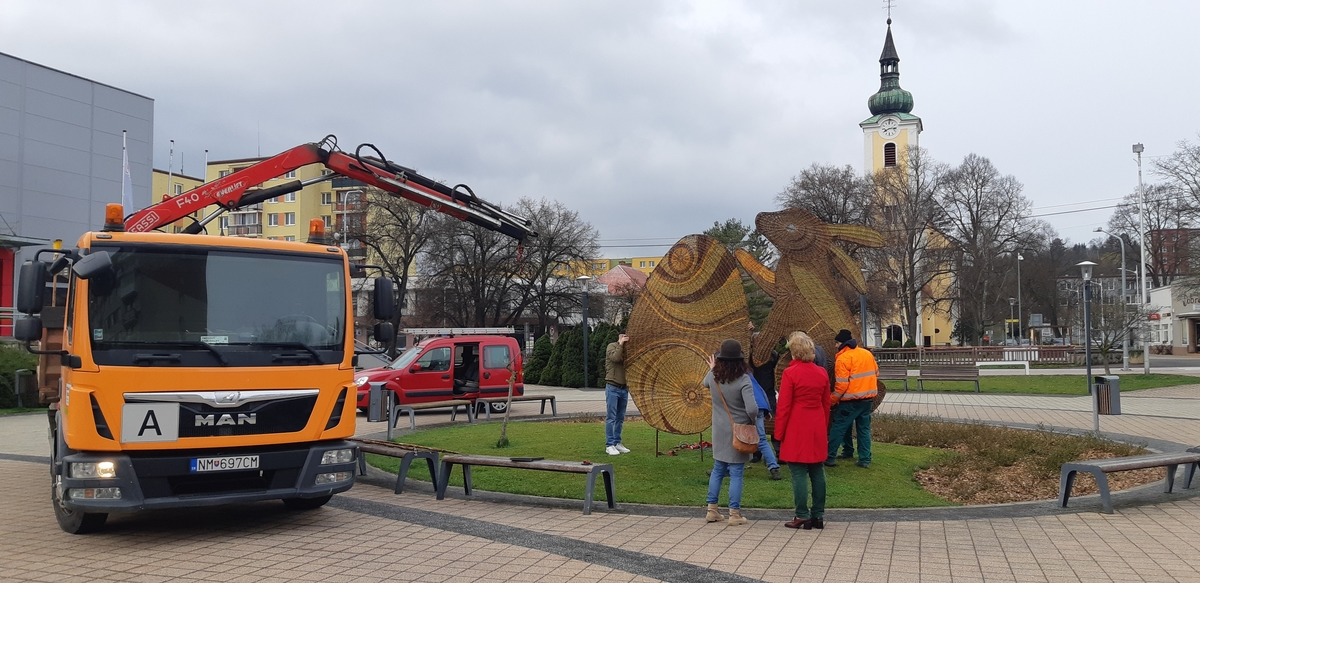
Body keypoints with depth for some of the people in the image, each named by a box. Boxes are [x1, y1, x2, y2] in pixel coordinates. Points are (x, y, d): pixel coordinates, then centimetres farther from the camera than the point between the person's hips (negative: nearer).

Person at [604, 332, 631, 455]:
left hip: (624, 388, 6)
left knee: (620, 417, 10)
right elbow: (615, 358, -21)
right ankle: (609, 445, -3)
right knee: (611, 417, -5)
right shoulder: (612, 346, -3)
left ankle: (617, 443, 17)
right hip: (613, 387, -6)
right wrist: (620, 344, -13)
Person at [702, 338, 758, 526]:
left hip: (719, 432, 5)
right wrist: (752, 420, -5)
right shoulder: (743, 380, -19)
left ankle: (712, 509, 20)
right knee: (736, 473, 3)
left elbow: (704, 383, 22)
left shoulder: (713, 377, -4)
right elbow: (752, 409, -26)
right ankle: (734, 514, 7)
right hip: (738, 432, -5)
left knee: (718, 470, 17)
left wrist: (712, 369, 39)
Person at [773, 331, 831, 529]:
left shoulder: (790, 373, -12)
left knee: (799, 473, 0)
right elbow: (827, 404, 12)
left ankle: (802, 516, 2)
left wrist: (779, 433, -4)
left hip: (796, 431, -6)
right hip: (817, 430, 6)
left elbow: (783, 406, -11)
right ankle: (818, 516, 17)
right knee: (817, 472, 11)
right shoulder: (821, 372, 5)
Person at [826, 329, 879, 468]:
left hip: (851, 401, -6)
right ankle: (865, 459, 13)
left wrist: (831, 401, -7)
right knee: (864, 429, 13)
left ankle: (829, 457, 5)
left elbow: (841, 385, -17)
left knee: (838, 428, 3)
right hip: (868, 399, 6)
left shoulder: (843, 359, -13)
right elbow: (875, 373, 16)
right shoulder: (867, 353, 8)